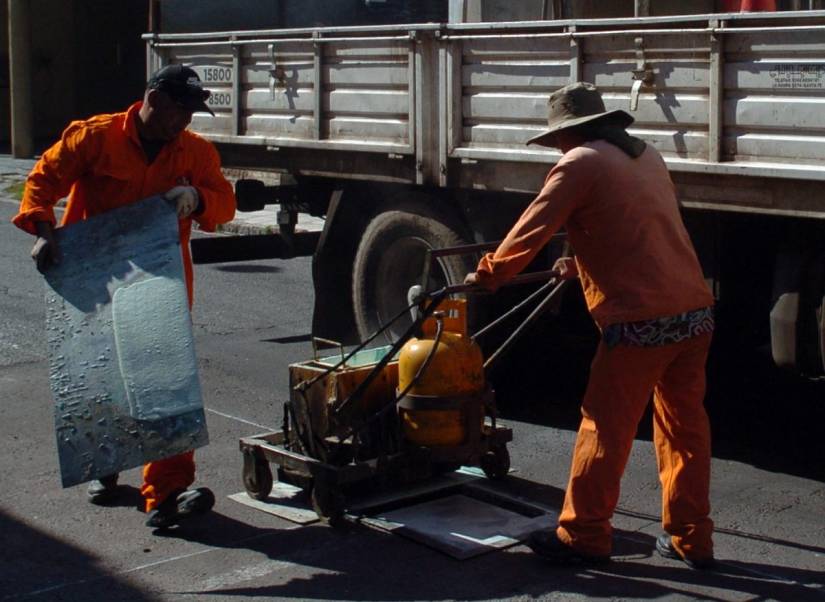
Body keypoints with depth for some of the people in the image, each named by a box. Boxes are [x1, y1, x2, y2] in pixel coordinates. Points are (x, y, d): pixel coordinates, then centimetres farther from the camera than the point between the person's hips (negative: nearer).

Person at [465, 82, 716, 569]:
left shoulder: (580, 163, -3)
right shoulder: (647, 156, 20)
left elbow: (532, 231, -2)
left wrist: (488, 275, 10)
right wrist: (583, 265, 38)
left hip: (641, 321, -7)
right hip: (695, 311, 8)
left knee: (606, 428, 3)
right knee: (684, 425, 14)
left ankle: (584, 535, 11)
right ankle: (691, 538, 21)